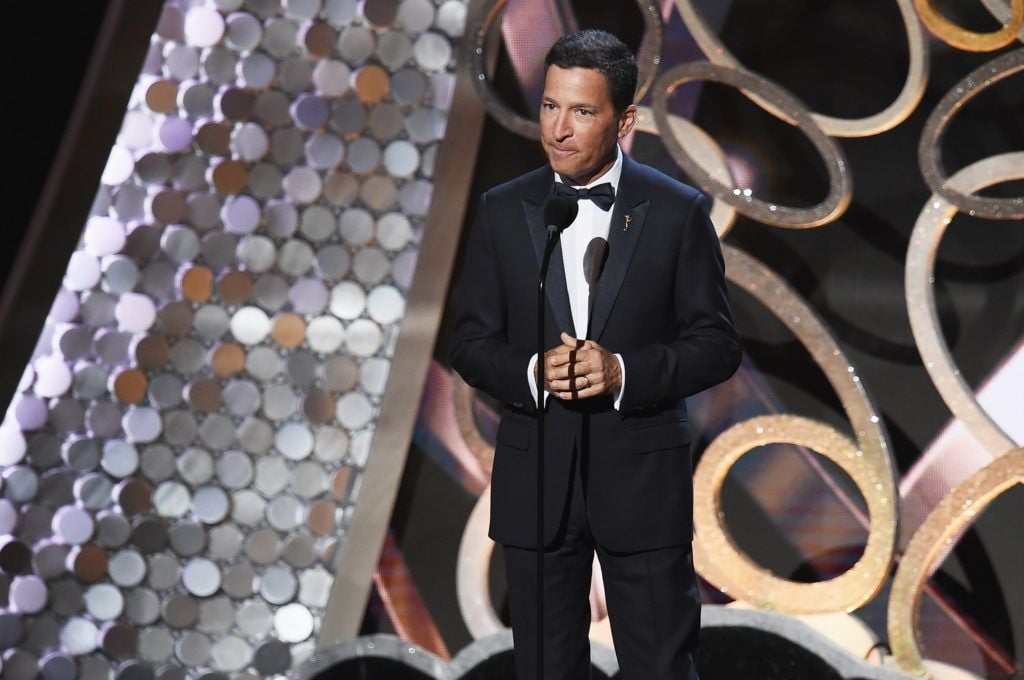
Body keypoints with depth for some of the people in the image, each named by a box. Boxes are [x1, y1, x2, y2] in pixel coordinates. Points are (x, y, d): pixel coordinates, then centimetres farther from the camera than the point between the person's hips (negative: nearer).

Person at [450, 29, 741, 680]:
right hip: (536, 479, 2)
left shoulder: (678, 211, -3)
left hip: (643, 478, -2)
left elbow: (717, 344, -2)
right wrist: (532, 373, -15)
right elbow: (472, 343, 5)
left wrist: (624, 372, -18)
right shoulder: (503, 211, 3)